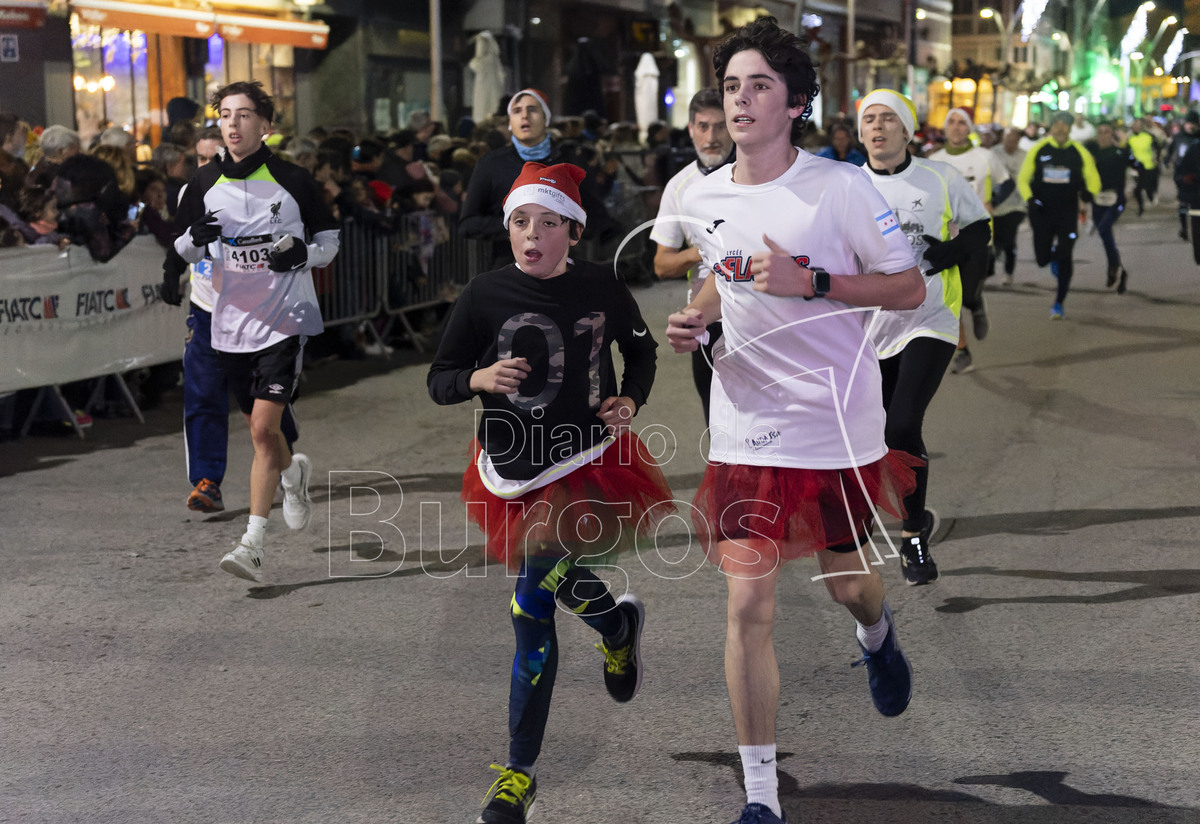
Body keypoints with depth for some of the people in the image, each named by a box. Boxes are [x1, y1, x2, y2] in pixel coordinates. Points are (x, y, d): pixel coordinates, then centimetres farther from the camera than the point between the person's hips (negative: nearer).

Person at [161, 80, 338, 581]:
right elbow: (183, 246, 14)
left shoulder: (292, 181, -5)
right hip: (231, 323, 4)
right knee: (259, 429, 15)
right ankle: (293, 472, 50)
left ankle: (252, 544, -12)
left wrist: (304, 253, -15)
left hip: (285, 319, -4)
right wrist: (194, 237, -9)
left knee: (263, 427, -15)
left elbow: (330, 238, 5)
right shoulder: (205, 184, 4)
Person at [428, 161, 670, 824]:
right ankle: (620, 625, 55)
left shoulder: (602, 290, -4)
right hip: (512, 474, 3)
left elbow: (641, 350, 16)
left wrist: (630, 400, -3)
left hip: (588, 464, -3)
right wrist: (477, 378, -20)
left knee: (531, 607, -13)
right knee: (554, 580, 17)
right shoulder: (484, 295, -6)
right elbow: (438, 381, 0)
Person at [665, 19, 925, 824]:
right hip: (746, 429, 2)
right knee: (749, 603, -6)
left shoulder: (841, 186, -11)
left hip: (841, 424, -2)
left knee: (850, 584, 16)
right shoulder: (702, 197, 3)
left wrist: (807, 281, -20)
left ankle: (877, 633, 57)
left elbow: (910, 287, -8)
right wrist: (695, 318, 2)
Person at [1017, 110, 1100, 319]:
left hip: (1067, 214, -1)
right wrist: (1029, 199, -12)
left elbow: (1094, 180, 3)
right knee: (1042, 259, 3)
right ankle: (1053, 254, 43)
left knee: (1064, 257, -8)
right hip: (1042, 213, 1)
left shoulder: (1080, 153, -2)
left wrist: (1088, 192, -20)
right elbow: (1023, 179, 5)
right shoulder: (1038, 150, -1)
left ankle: (1058, 304, 4)